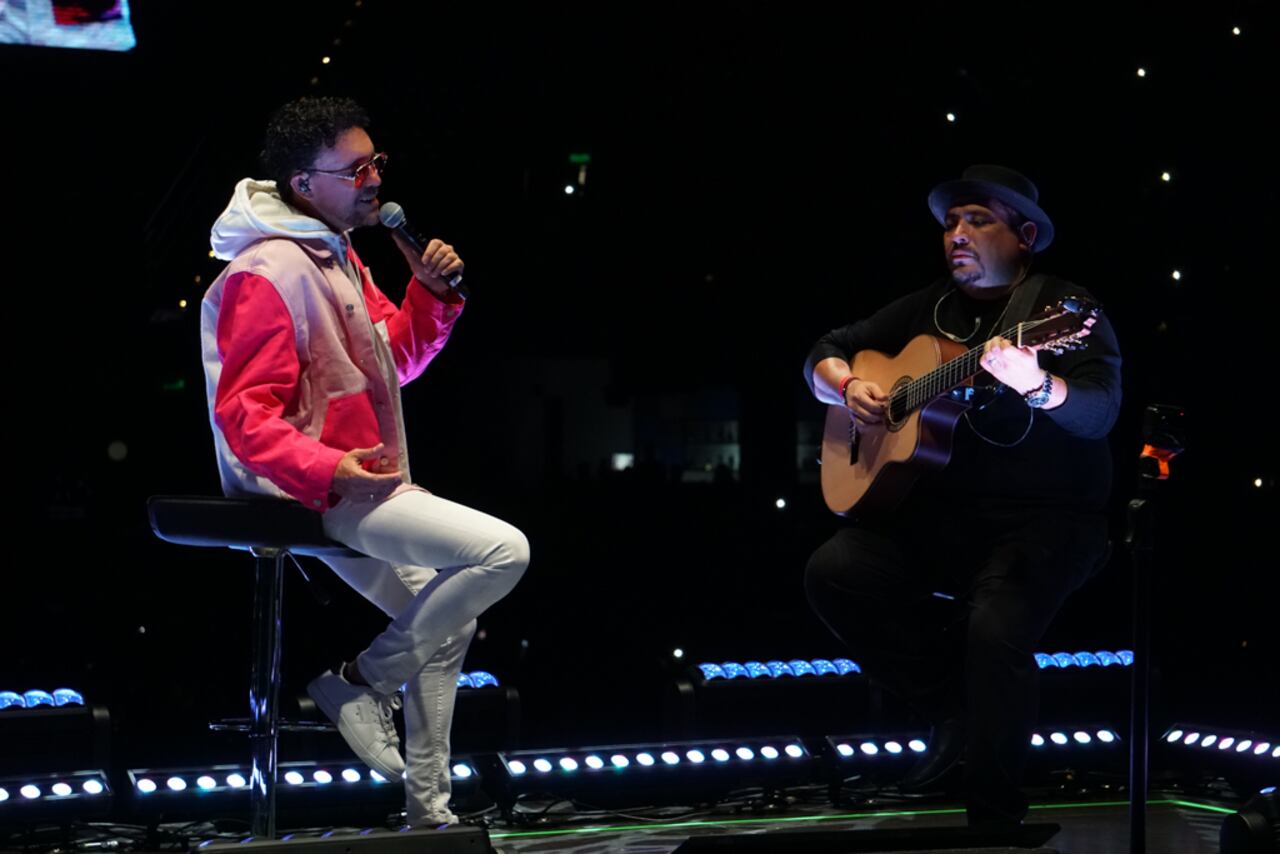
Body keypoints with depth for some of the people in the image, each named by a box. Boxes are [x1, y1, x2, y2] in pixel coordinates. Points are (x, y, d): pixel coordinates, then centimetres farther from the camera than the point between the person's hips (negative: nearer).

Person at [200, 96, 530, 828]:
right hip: (324, 495, -11)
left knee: (446, 619, 22)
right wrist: (327, 469, -37)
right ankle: (363, 684, -8)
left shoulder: (336, 257, 12)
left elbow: (396, 361, 19)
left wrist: (432, 295, 1)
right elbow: (247, 414, -22)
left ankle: (429, 813, 30)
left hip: (364, 487, 11)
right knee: (503, 551, -22)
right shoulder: (268, 274, -18)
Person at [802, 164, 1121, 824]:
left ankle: (993, 818, -16)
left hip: (1045, 520, -6)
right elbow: (827, 351, 23)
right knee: (833, 572, -19)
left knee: (996, 627, -34)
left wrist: (1037, 387, -42)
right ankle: (951, 711, -1)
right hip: (941, 513, 6)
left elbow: (1100, 411, -21)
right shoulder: (929, 309, 14)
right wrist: (847, 387, -1)